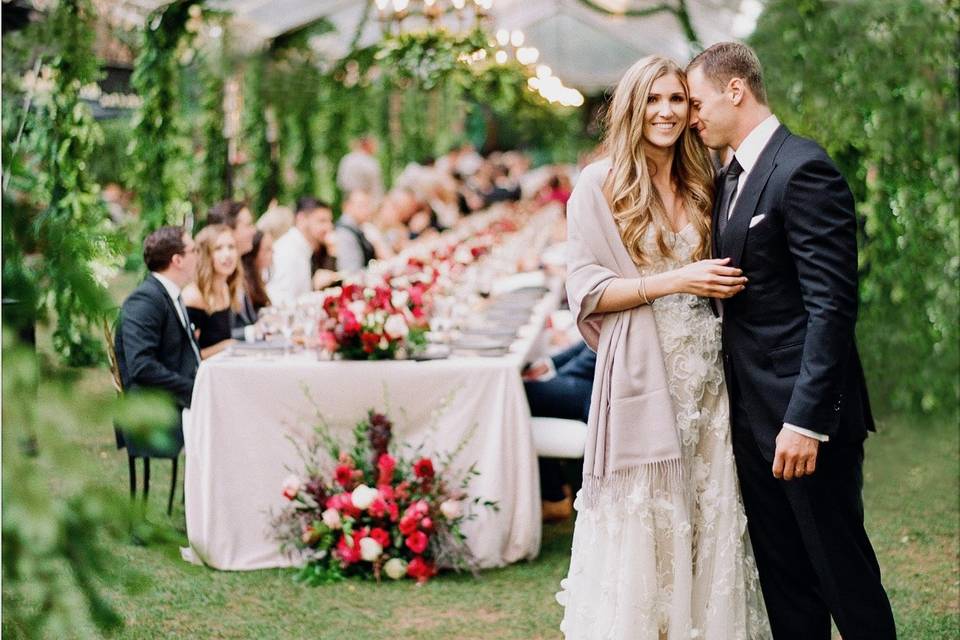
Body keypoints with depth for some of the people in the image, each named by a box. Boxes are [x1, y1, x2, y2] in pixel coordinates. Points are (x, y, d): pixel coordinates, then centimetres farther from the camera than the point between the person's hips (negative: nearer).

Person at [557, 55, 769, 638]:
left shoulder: (701, 186, 13)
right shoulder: (601, 185, -2)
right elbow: (587, 291, -8)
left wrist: (722, 286, 3)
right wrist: (677, 282, -15)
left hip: (706, 375, 5)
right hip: (643, 377, -4)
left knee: (713, 516, 4)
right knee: (643, 522, -2)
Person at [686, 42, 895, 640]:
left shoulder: (804, 170, -14)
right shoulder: (732, 177, 14)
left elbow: (832, 306, -20)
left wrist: (806, 419, -23)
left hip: (806, 413, -9)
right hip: (754, 413, 9)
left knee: (842, 571, 1)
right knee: (783, 575, 13)